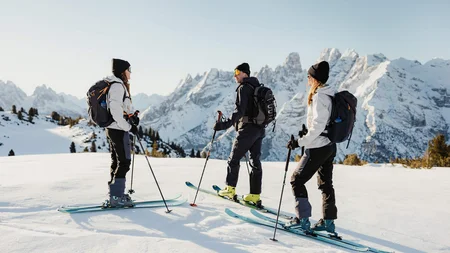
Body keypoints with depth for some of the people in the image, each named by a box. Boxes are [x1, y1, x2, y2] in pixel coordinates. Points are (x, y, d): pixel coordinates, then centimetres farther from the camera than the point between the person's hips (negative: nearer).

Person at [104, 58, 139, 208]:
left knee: (117, 161, 14)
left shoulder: (119, 85, 17)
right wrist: (129, 127, -20)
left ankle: (116, 194, 22)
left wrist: (132, 116, 4)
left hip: (113, 128, 10)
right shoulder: (117, 85, -14)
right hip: (118, 129, -10)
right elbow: (115, 109, -23)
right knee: (124, 162, -6)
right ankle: (116, 197, -4)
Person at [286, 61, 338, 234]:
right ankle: (328, 221, 23)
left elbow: (318, 125, -24)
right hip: (329, 146, 10)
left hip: (318, 148, -10)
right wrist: (306, 135, 17)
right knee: (326, 183, 16)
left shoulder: (319, 97, -18)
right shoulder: (330, 95, 10)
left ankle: (302, 219, 2)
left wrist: (300, 142, -21)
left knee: (297, 180, 0)